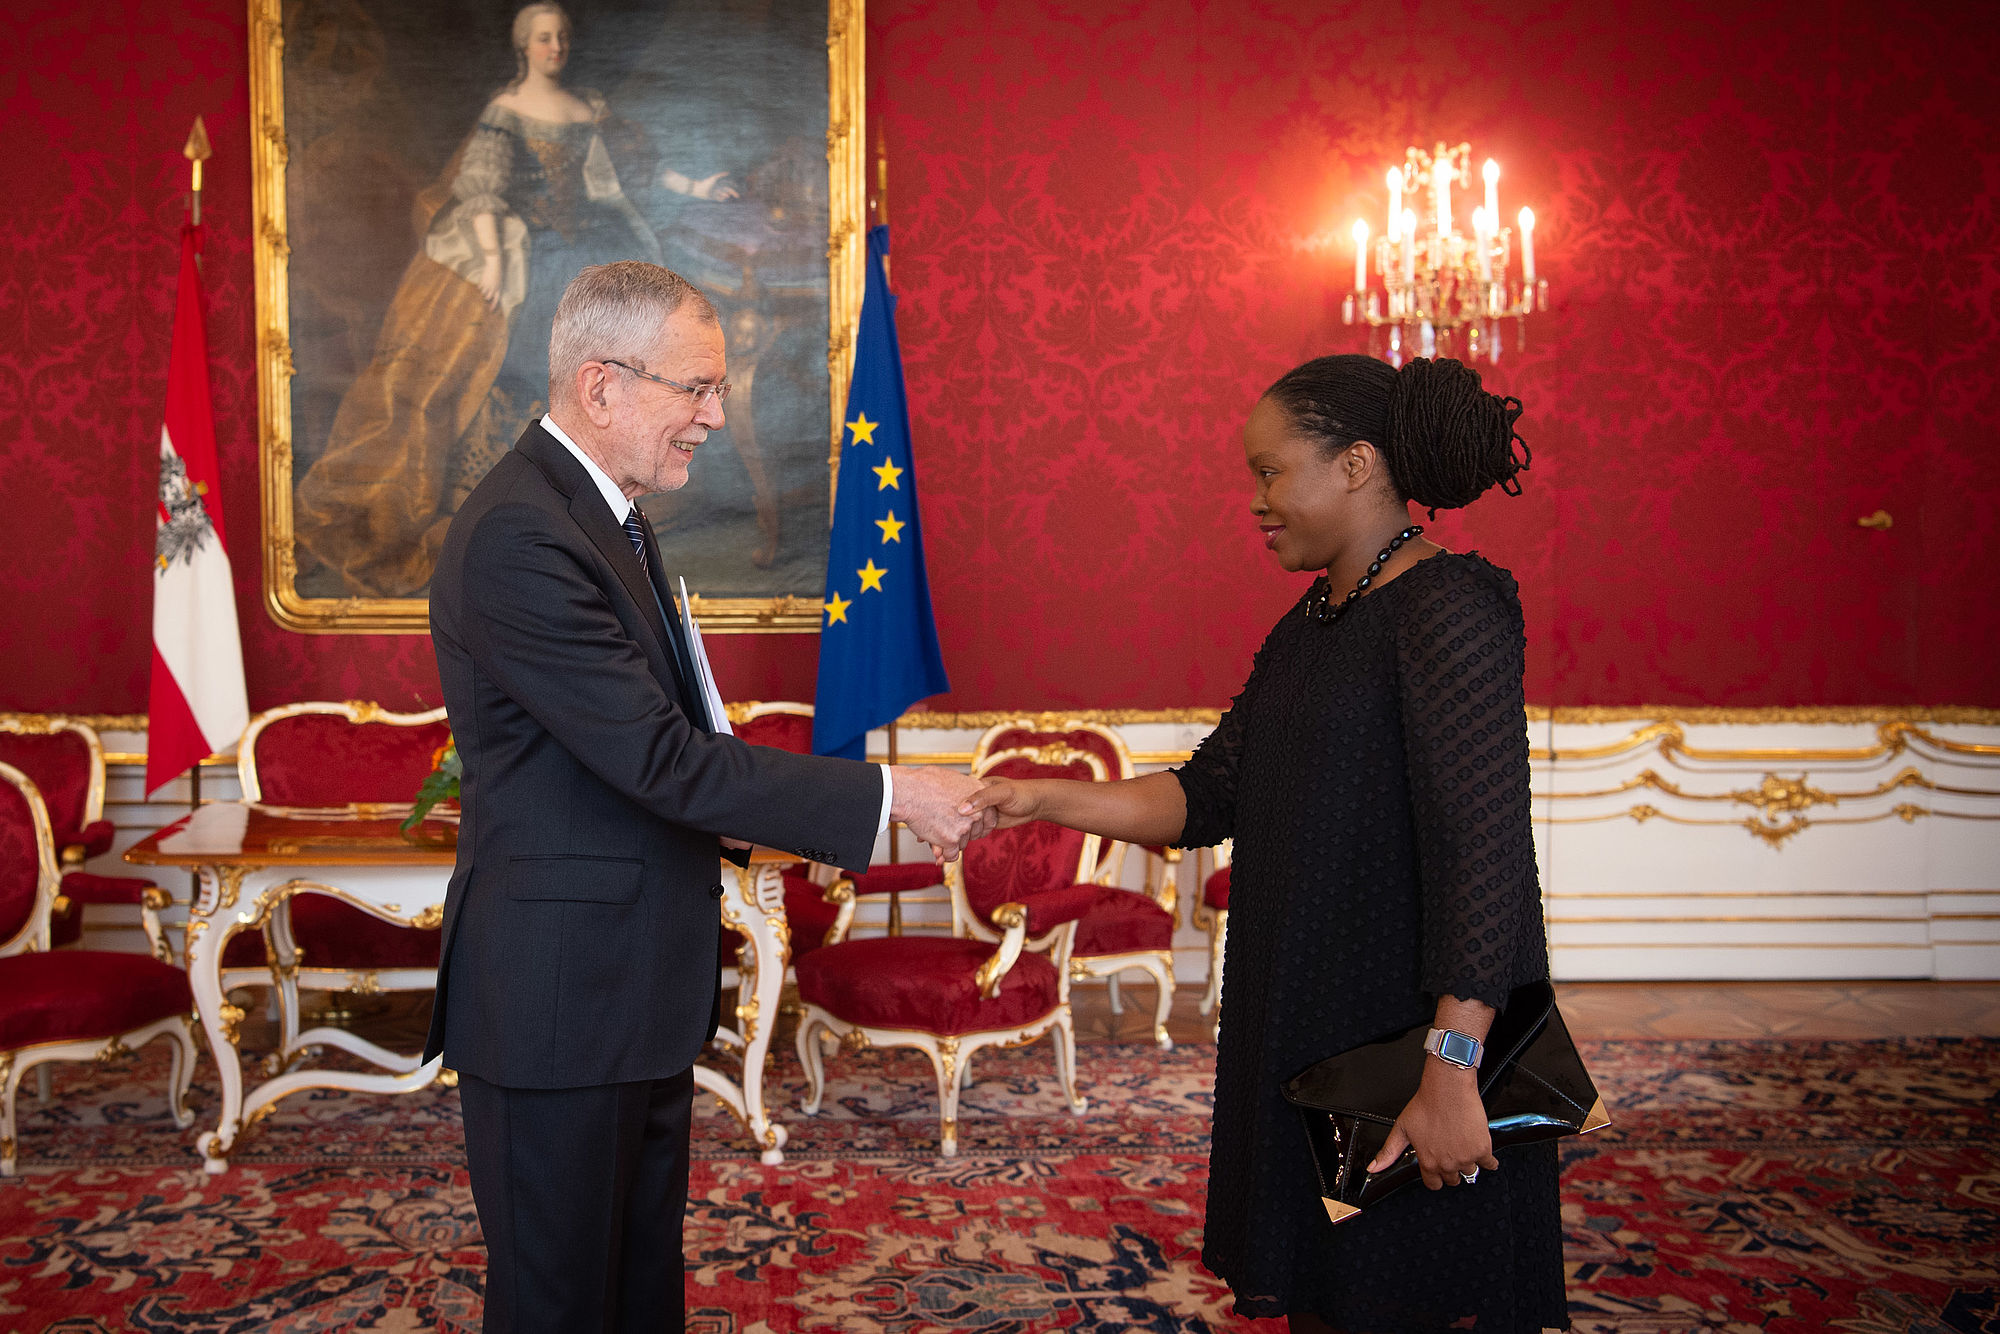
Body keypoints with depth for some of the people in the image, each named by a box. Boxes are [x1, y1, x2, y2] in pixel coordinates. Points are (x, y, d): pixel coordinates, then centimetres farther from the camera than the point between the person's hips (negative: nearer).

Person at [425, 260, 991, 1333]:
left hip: (638, 990, 10)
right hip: (558, 1001, -10)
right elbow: (662, 758, -25)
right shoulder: (516, 538, -22)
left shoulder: (604, 515, 11)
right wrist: (888, 796, -21)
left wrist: (748, 817, 10)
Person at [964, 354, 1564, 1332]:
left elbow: (1482, 849, -22)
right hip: (1300, 1032, 9)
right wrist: (1048, 801, 0)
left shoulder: (1449, 610, -15)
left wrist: (1452, 1070, -26)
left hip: (1413, 1034, -8)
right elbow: (1209, 796, 11)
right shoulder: (1307, 626, 14)